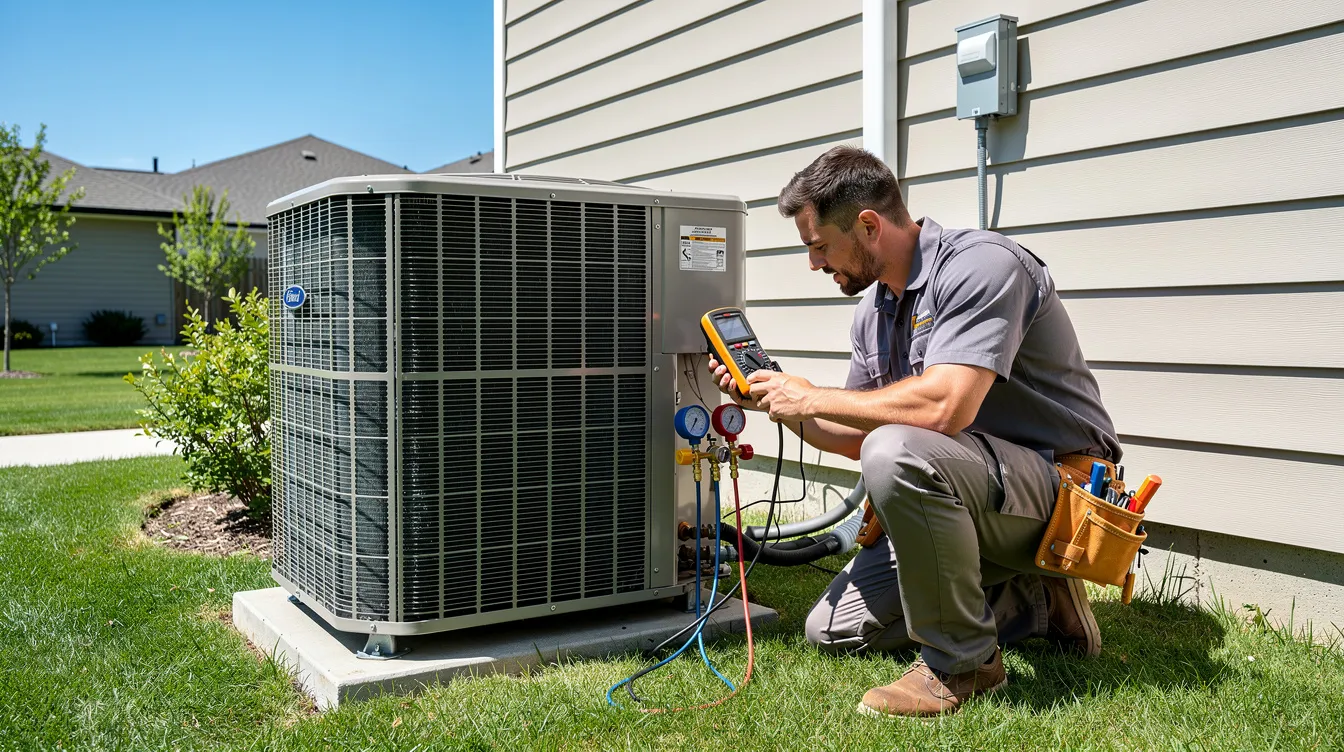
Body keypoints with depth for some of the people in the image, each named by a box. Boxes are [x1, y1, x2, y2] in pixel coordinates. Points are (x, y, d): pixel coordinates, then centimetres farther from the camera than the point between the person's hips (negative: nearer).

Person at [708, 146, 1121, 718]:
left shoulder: (982, 264, -20)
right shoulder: (872, 311, 7)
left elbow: (945, 405, -34)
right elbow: (855, 437, 14)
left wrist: (812, 397, -22)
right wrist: (778, 402, 1)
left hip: (1059, 483, -9)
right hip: (962, 497, 9)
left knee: (896, 452, -36)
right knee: (833, 629, 7)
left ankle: (963, 661, -15)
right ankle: (1034, 601, 14)